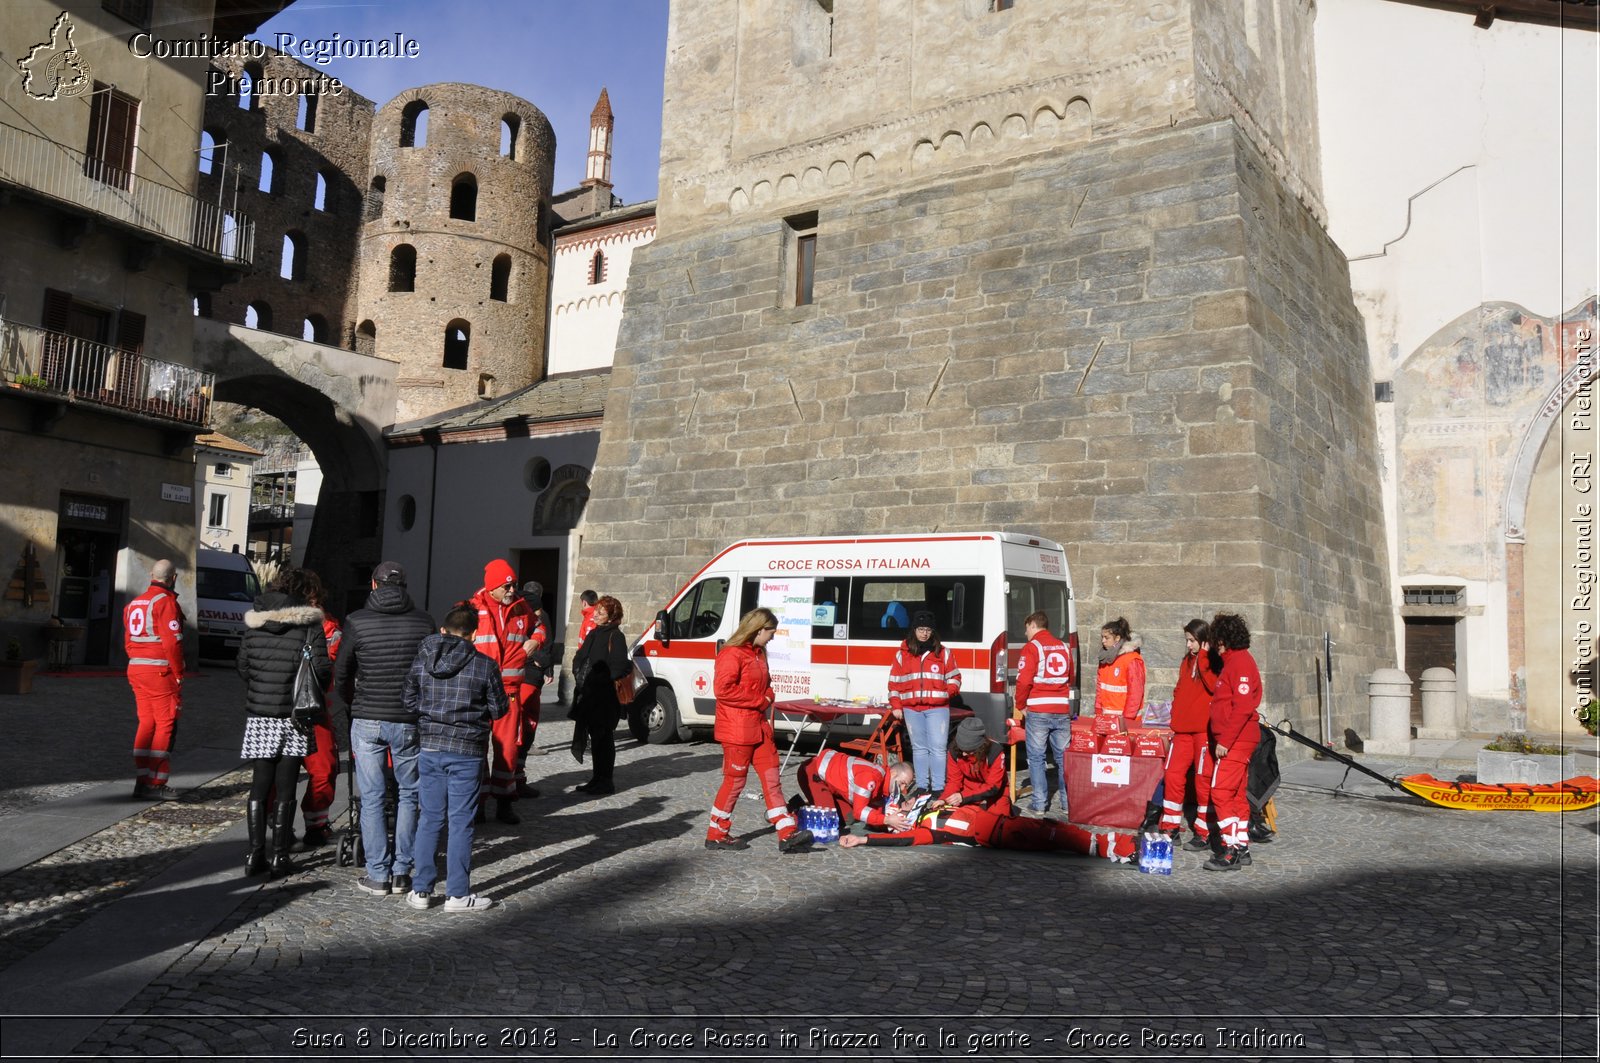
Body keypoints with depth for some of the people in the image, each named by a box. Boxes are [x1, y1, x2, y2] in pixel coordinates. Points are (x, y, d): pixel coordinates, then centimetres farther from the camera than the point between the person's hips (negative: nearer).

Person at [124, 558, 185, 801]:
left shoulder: (134, 603, 15)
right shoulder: (166, 601, -11)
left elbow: (128, 641, 16)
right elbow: (172, 642, -17)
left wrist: (138, 664, 18)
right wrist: (179, 674, -11)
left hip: (136, 669, 8)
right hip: (161, 671, -8)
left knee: (146, 723, 13)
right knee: (165, 725, -2)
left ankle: (141, 781, 15)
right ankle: (156, 784, -2)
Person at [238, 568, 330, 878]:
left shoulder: (253, 623, 5)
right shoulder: (310, 624, -9)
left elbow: (242, 666, 11)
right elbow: (322, 670, -11)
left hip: (258, 716, 4)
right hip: (293, 717, -3)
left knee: (259, 787, 11)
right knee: (285, 790, 4)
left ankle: (255, 855, 10)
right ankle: (279, 857, 7)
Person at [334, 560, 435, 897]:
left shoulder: (357, 621, -3)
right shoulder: (423, 622, -1)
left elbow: (341, 673, 5)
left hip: (367, 721, -1)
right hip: (409, 721, 1)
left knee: (371, 799, 6)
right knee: (408, 795, 11)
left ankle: (378, 875, 9)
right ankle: (401, 871, 13)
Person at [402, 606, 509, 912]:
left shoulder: (421, 661, 1)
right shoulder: (485, 665, -9)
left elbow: (407, 701, 5)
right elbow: (499, 709, -3)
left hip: (430, 748, 3)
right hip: (467, 752, -3)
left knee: (430, 819, 13)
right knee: (460, 821, 4)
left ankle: (421, 890, 18)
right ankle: (458, 893, 10)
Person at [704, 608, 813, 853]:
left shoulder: (758, 654, 16)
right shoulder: (732, 654, -15)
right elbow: (722, 689, -24)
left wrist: (767, 700, 2)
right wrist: (760, 700, -17)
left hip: (759, 726, 9)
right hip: (737, 729, -9)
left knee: (771, 777, 5)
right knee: (735, 780, 0)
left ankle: (787, 834, 6)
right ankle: (716, 835, 14)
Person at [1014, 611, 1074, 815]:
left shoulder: (1031, 647, -6)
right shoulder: (1064, 647, 12)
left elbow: (1024, 681, -13)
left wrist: (1021, 706, -1)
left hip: (1038, 711, -5)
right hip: (1062, 710, 5)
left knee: (1036, 757, 4)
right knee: (1063, 757, 12)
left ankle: (1039, 803, 3)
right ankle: (1068, 802, 14)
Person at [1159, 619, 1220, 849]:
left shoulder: (1215, 662, -5)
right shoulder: (1187, 661, 16)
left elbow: (1214, 685, -22)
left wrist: (1203, 657, -18)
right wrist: (1175, 719, 15)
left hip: (1205, 728, -7)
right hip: (1184, 728, 7)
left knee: (1204, 779, 0)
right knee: (1173, 774, 5)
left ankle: (1205, 833, 9)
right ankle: (1171, 828, 15)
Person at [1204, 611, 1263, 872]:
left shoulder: (1241, 662, -15)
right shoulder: (1232, 661, 17)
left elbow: (1243, 707, -22)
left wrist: (1225, 740, -21)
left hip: (1235, 741, -10)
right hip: (1236, 741, 10)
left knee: (1221, 792, -11)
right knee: (1236, 794, 13)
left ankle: (1231, 851, -10)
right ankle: (1242, 848, 20)